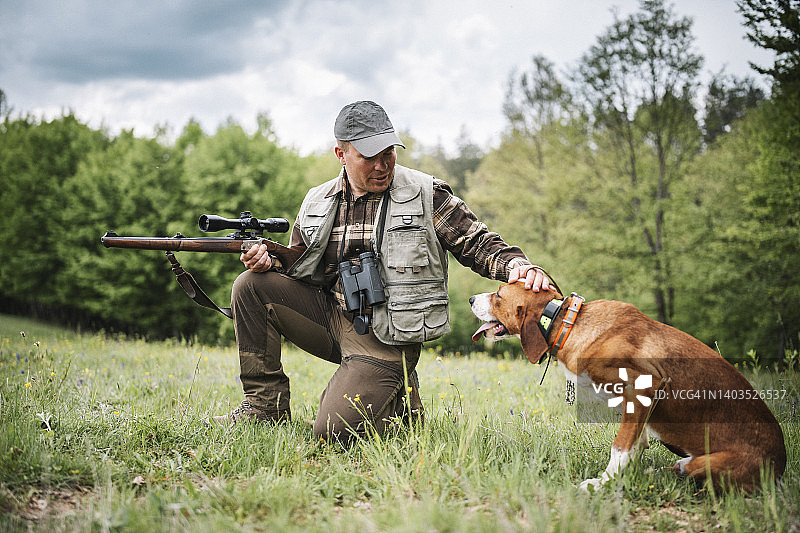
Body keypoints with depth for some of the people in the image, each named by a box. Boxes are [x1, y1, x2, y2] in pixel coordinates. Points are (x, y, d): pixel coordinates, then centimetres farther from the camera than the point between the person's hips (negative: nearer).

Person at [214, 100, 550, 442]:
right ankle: (266, 405, 0)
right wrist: (268, 261, -6)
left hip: (385, 339, -5)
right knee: (252, 285, -10)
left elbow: (479, 245, -3)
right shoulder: (317, 203, 7)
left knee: (335, 430, -20)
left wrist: (516, 264, -24)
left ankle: (399, 398, 14)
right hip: (330, 318, 5)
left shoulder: (427, 195, -4)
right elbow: (297, 269, 17)